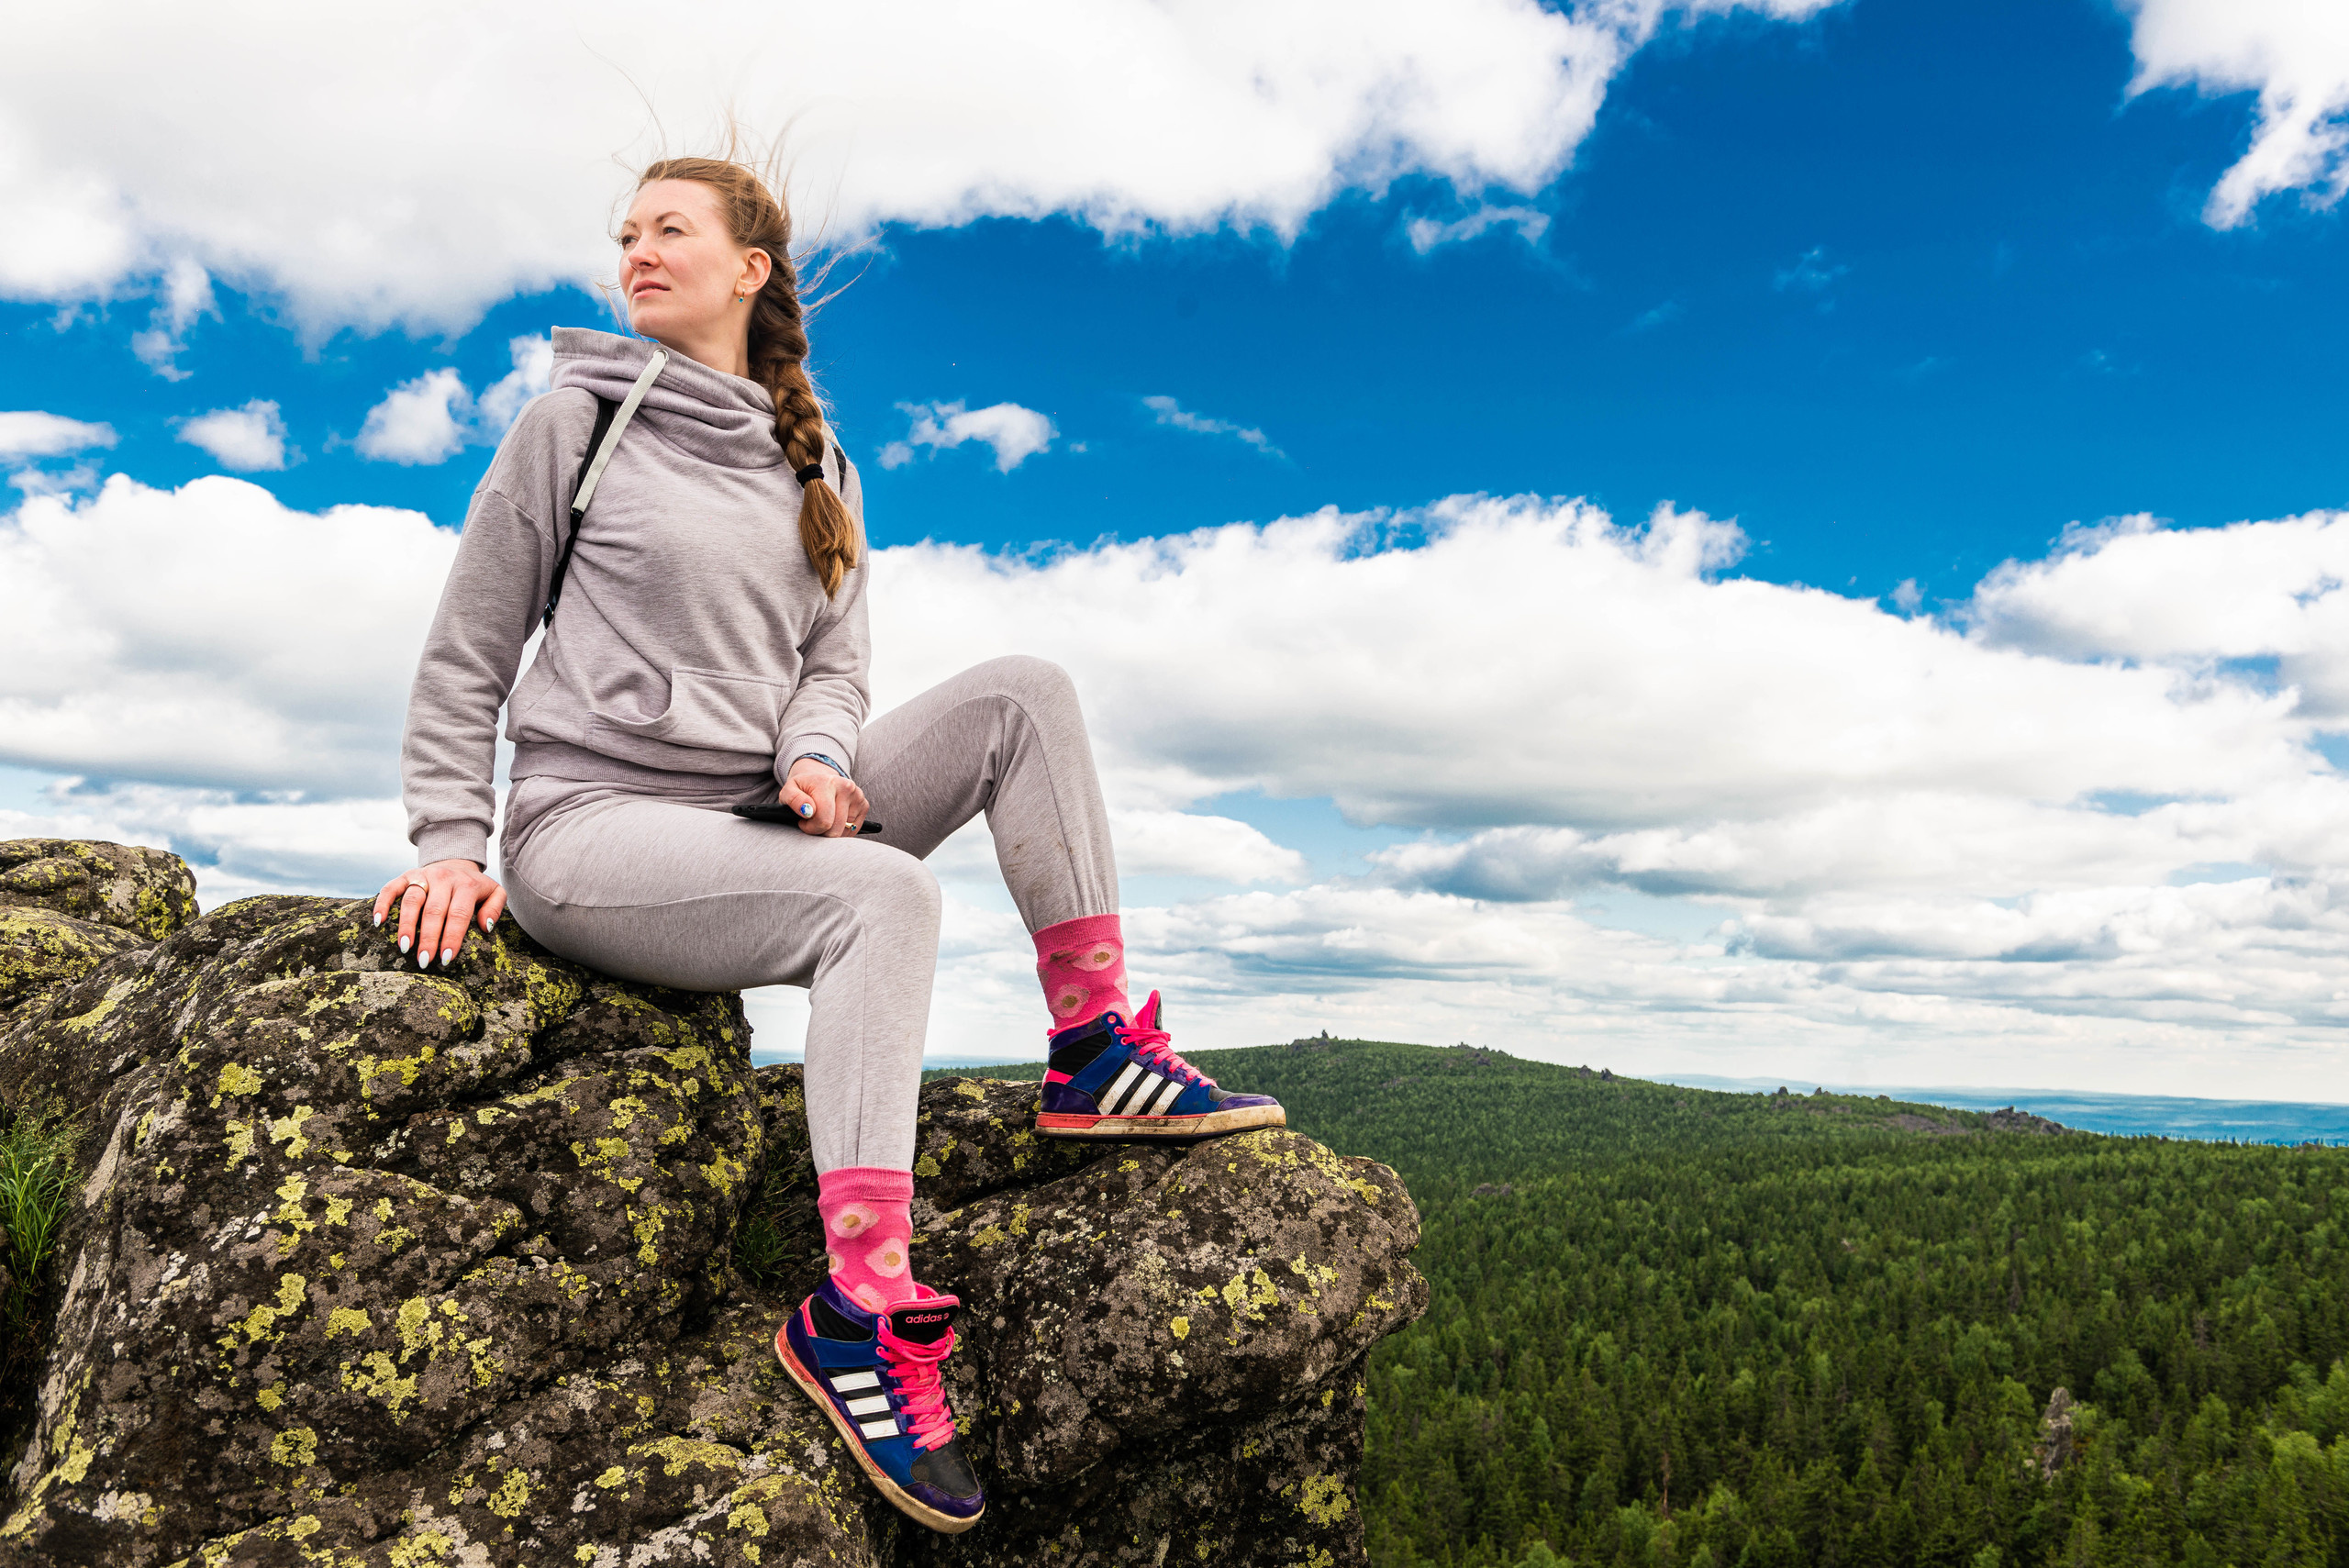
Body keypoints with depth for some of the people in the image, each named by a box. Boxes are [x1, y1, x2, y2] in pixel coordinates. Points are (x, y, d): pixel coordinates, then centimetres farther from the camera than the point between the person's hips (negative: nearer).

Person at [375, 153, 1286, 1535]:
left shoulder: (817, 471, 16)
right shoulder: (577, 426, 4)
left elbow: (834, 659, 9)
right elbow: (466, 659, 4)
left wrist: (818, 755, -14)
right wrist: (452, 845, -6)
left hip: (750, 826, 5)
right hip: (591, 827, -5)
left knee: (1022, 695, -13)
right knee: (885, 892, -33)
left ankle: (1099, 1053, -16)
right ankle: (858, 1315, -32)